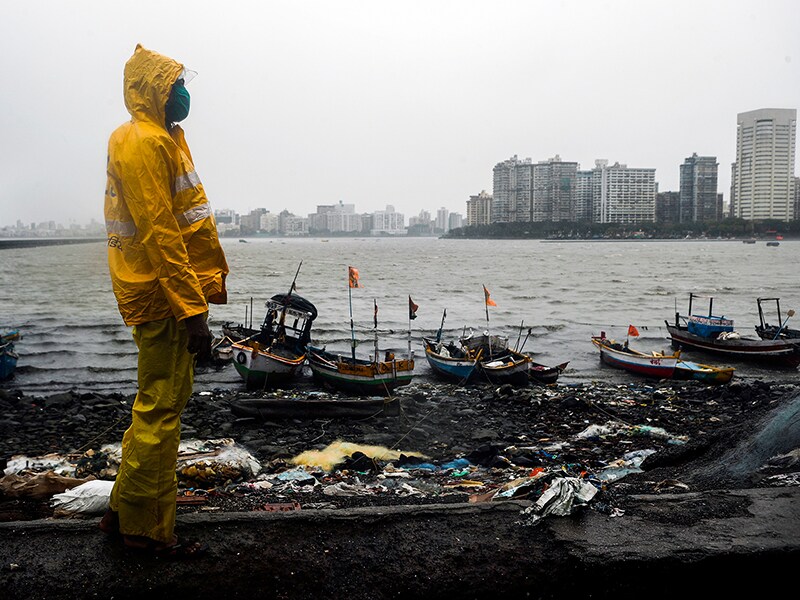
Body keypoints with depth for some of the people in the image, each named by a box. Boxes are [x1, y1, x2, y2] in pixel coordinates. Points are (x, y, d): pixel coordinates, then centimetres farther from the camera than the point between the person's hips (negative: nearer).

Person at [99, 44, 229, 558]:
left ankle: (127, 510, 30)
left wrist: (198, 297, 21)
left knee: (158, 403, 17)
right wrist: (192, 310, -24)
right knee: (161, 407, -2)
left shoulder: (161, 139, 20)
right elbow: (158, 233, -21)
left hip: (167, 295, 10)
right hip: (165, 299, -10)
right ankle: (148, 529, 11)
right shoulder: (144, 141, -12)